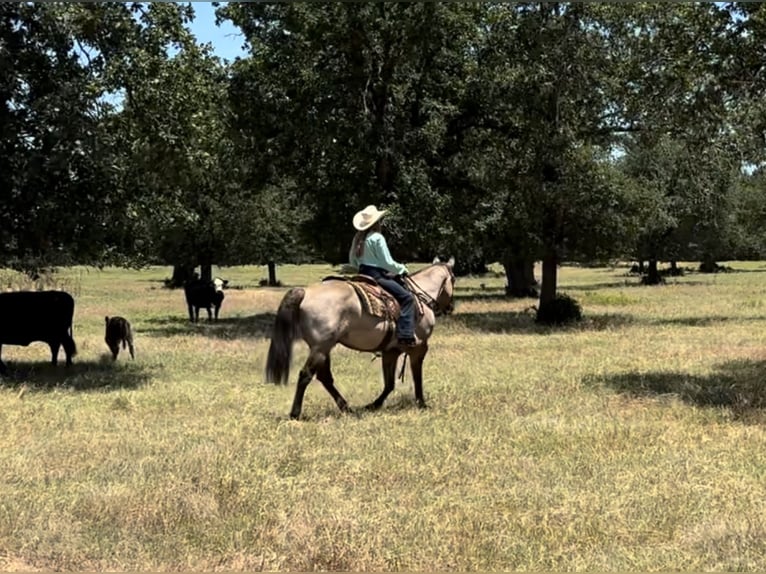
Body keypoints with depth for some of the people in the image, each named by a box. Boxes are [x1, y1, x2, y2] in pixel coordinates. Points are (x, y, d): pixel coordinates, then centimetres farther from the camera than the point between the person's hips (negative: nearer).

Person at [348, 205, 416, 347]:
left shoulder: (358, 239, 9)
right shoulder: (377, 238, -14)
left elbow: (352, 262, 17)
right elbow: (388, 263, -15)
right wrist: (402, 269, 1)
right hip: (377, 276, -9)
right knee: (407, 297, -9)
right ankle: (405, 335, -20)